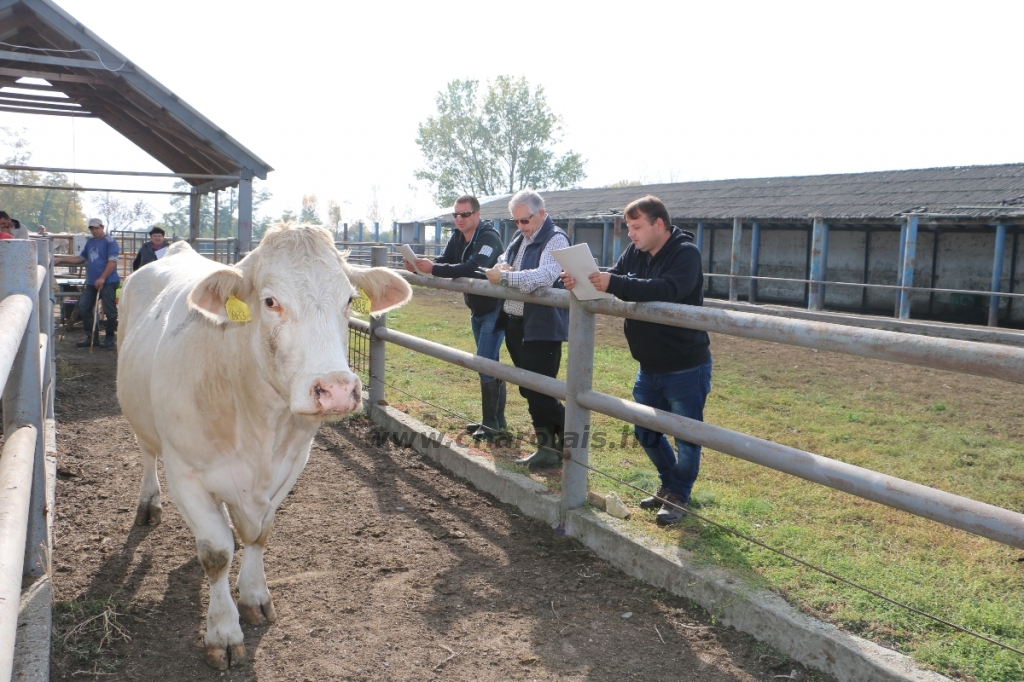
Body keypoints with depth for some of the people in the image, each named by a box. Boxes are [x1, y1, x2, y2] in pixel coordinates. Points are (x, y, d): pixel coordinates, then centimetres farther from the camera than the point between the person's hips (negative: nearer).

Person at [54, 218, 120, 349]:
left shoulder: (110, 242, -5)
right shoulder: (90, 242, 19)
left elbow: (112, 262, -14)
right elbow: (80, 258, 26)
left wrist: (102, 278, -21)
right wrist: (61, 259, 19)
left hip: (108, 282, -8)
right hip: (91, 283, 8)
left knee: (109, 311, -5)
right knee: (83, 307, 5)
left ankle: (109, 338, 8)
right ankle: (92, 337, 13)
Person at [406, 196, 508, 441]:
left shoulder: (489, 238, -20)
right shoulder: (457, 238, 5)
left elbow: (472, 268, -35)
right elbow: (442, 262, -4)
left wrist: (432, 269, -39)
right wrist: (420, 266, -25)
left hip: (495, 310, -9)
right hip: (477, 310, 9)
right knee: (489, 364, 13)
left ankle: (491, 423, -2)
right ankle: (496, 419, 22)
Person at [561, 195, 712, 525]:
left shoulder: (685, 253, -18)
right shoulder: (634, 252, 5)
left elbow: (666, 290, -35)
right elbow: (611, 281, -2)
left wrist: (614, 283, -42)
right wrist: (581, 281, -23)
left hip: (686, 369, -8)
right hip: (649, 367, 8)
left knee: (686, 436, 4)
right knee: (646, 432, 17)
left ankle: (679, 494, 23)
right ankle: (669, 484, 37)